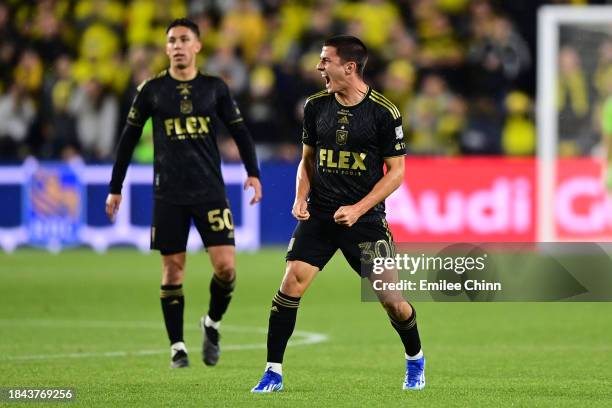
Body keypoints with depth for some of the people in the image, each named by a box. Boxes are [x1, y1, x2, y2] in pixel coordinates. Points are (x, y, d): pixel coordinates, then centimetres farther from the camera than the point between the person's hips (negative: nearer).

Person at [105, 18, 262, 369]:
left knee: (226, 266, -10)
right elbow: (129, 139, 9)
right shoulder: (152, 90, 2)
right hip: (169, 195, 0)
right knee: (173, 270, 1)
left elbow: (239, 131, 10)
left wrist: (253, 172, -3)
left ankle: (212, 324, 17)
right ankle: (178, 347, 12)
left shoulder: (215, 88, 4)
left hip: (211, 192, 0)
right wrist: (115, 188, 8)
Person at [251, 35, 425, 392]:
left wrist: (358, 209, -13)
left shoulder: (384, 112, -8)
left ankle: (416, 361, 26)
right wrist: (301, 199, 0)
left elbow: (396, 171, -5)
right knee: (292, 284, -12)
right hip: (319, 216, 3)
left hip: (364, 217, -3)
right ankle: (273, 373, -4)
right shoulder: (316, 106, 4)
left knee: (390, 298, -2)